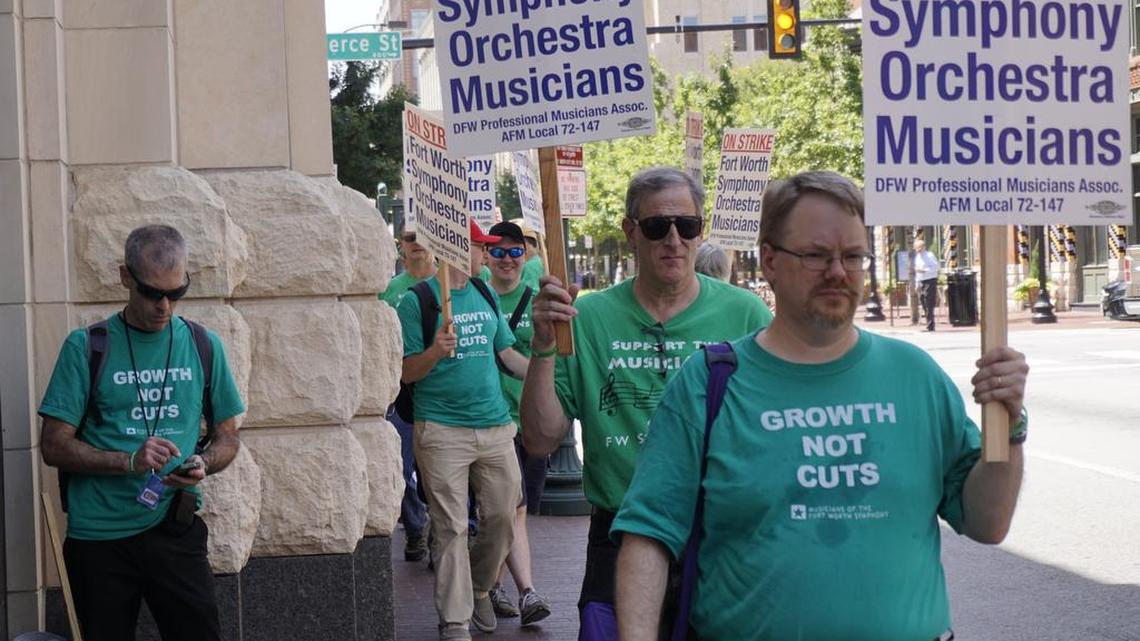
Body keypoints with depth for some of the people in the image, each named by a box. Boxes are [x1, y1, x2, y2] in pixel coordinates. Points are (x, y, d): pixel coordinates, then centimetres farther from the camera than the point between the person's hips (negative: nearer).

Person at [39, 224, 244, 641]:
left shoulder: (203, 346, 6)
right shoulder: (86, 348, -1)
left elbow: (227, 437, 12)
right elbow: (54, 447, -3)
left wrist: (203, 464, -11)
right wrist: (129, 461, -18)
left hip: (175, 530, 1)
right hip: (98, 538, -1)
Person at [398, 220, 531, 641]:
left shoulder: (486, 296, 14)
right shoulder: (416, 301, -4)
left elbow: (507, 354, 20)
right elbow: (406, 372, -5)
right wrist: (435, 352, -23)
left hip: (495, 425, 6)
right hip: (442, 429, -5)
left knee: (502, 518, 9)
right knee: (451, 528, -2)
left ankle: (479, 589, 33)